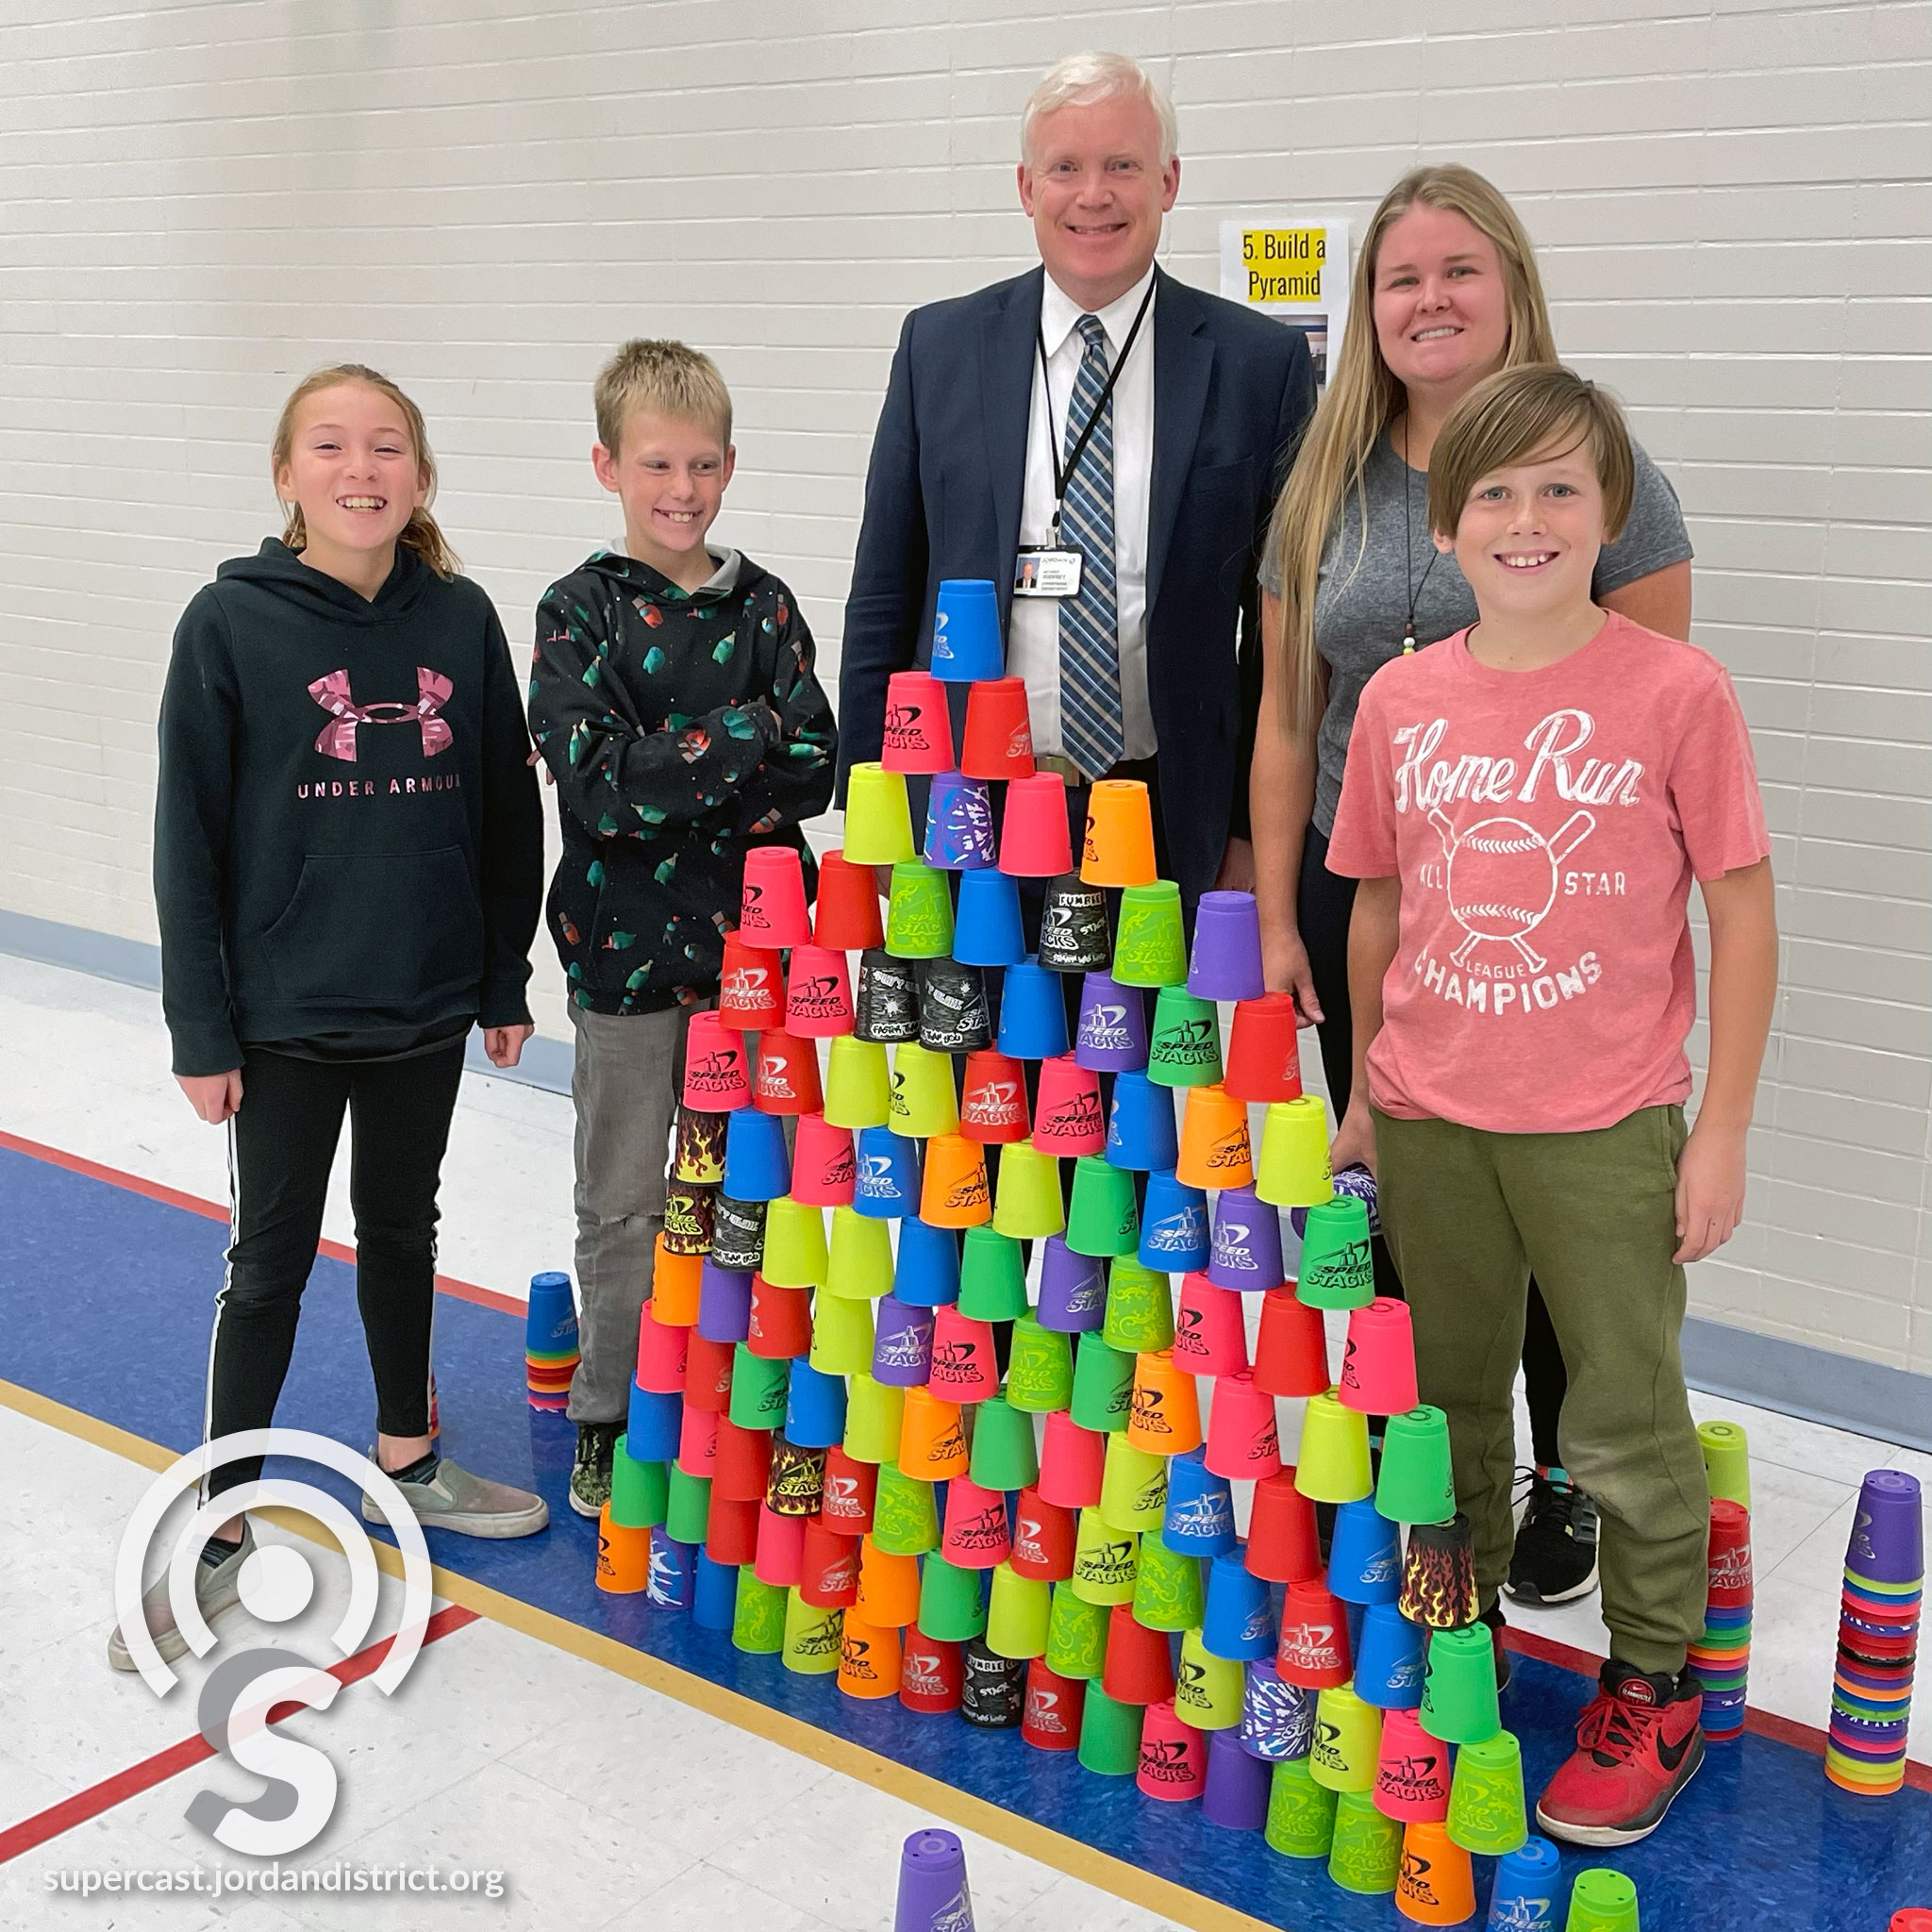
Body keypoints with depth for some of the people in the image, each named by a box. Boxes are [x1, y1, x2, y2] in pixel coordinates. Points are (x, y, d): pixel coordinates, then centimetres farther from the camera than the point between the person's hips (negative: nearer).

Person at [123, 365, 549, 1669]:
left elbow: (507, 813, 5)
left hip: (429, 1007, 3)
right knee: (273, 1262, 7)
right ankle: (221, 1526, 23)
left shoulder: (462, 620, -2)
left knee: (403, 1231, 19)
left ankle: (407, 1464, 39)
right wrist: (201, 1030, -9)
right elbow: (189, 838, -9)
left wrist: (506, 981, 7)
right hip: (283, 1014, -3)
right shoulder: (231, 622, -11)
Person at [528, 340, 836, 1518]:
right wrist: (739, 739, -19)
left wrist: (663, 782, -17)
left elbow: (811, 770, -7)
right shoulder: (582, 611, -3)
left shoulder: (764, 606, 4)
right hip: (626, 948, -2)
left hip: (749, 943, 2)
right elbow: (597, 781, -15)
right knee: (624, 1203, 8)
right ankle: (611, 1423, 23)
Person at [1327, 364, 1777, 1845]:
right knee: (1443, 1402, 18)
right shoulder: (1399, 699, 1)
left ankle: (1656, 1687, 28)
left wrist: (1724, 1131, -8)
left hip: (1605, 1127, -3)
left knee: (1626, 1423, 8)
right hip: (1428, 1122, 4)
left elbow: (1743, 913, -6)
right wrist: (1363, 1096, 13)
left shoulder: (1678, 692, -9)